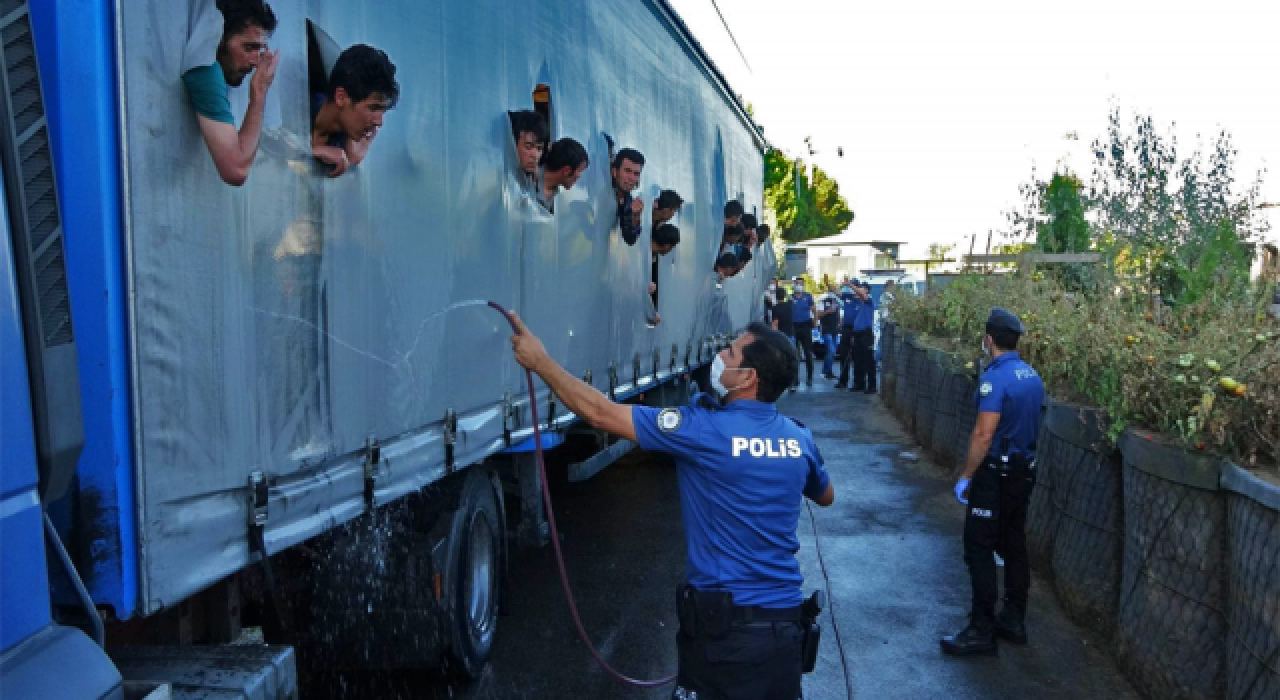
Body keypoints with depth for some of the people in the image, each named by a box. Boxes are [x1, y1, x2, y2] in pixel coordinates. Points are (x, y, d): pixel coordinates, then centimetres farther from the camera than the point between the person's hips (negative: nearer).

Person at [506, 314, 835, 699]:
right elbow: (826, 497, 21)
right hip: (785, 619, 5)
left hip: (722, 619, -5)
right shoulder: (799, 438, -1)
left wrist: (540, 361, -5)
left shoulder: (704, 429, -17)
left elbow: (600, 413, -15)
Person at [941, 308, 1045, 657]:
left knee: (979, 550, -2)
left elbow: (984, 435, -22)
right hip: (1024, 469, 9)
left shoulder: (996, 377, -20)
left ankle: (981, 631, 0)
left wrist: (966, 477, -15)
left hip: (996, 473, -8)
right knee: (1014, 546, 15)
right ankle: (1014, 621, 23)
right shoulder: (1033, 376, 6)